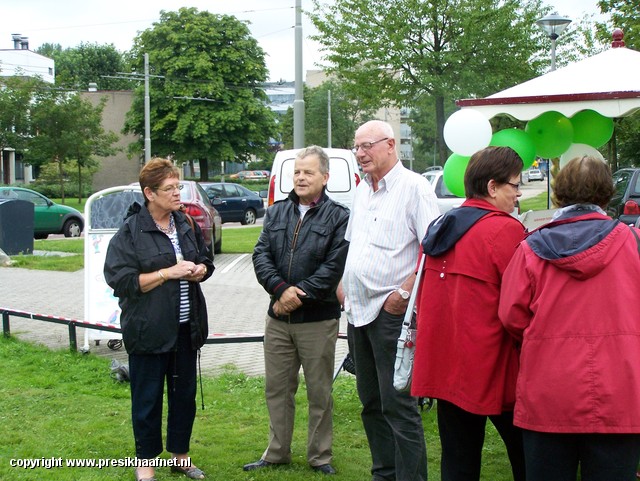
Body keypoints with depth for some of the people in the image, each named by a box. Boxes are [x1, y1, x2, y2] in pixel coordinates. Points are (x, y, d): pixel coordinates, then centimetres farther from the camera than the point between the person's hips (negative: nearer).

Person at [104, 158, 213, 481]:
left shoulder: (185, 225, 8)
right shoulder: (131, 232, -11)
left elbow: (206, 261, 19)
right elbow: (121, 280, -16)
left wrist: (199, 270, -6)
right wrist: (168, 272, -21)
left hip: (186, 327, 6)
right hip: (149, 330, -6)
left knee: (185, 393, 14)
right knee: (148, 398, 4)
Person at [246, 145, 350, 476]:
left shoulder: (339, 217, -5)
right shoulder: (276, 212, 10)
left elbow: (334, 266, -13)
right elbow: (261, 255, 1)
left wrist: (299, 295, -17)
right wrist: (281, 289, -16)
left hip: (318, 319, -4)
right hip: (278, 318, 4)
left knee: (319, 392, 6)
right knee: (277, 388, 12)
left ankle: (320, 457, 19)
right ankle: (277, 453, 26)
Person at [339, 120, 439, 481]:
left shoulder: (414, 187, -10)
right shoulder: (363, 190, 16)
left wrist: (405, 293, -20)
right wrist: (343, 284, 15)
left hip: (392, 312, -9)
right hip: (358, 311, 9)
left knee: (398, 406, -7)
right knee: (371, 402, 15)